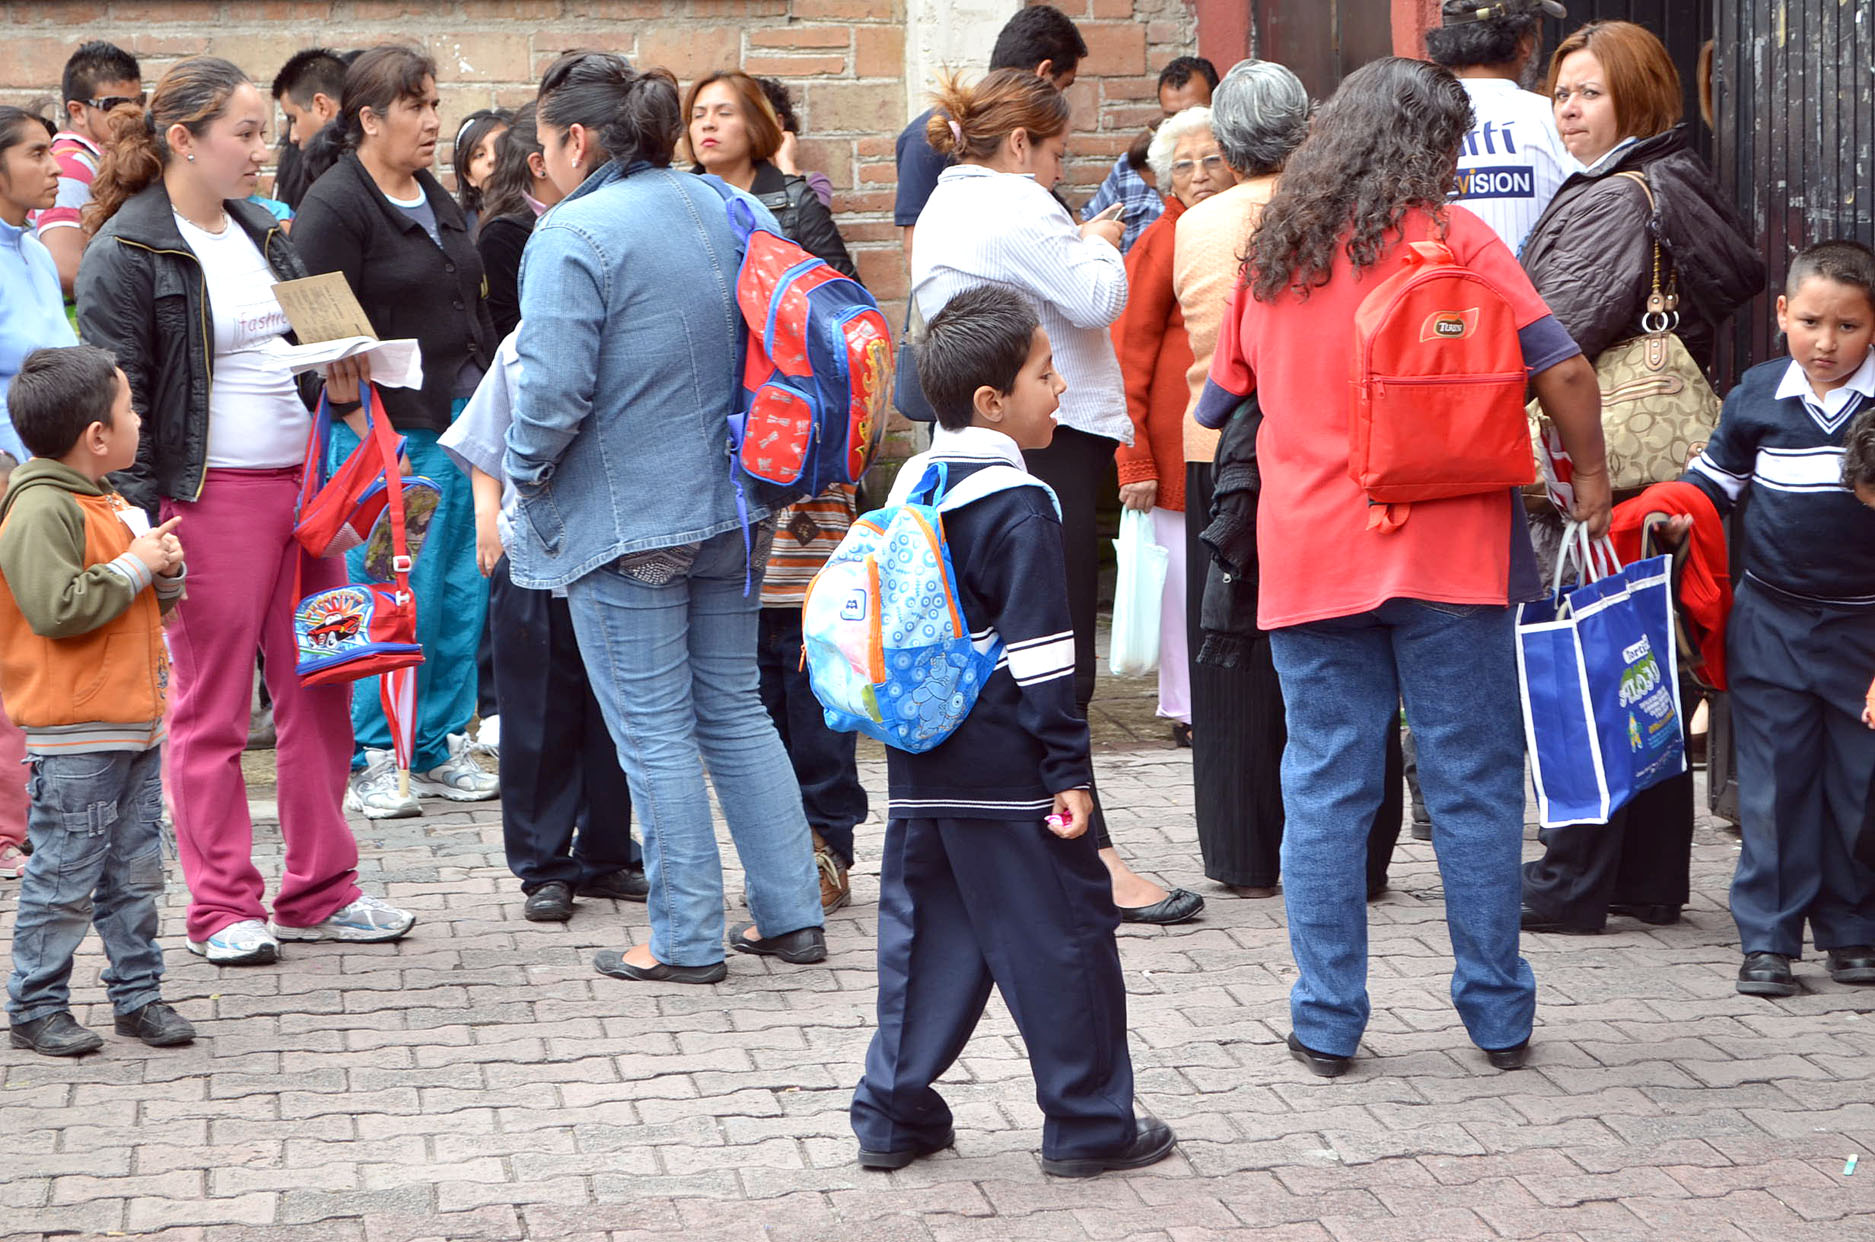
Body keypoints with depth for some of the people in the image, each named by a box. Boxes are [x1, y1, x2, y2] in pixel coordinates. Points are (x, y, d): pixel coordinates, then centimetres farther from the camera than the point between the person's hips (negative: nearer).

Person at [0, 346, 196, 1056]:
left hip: (134, 724, 9)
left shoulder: (104, 502, 16)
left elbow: (149, 606, 24)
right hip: (74, 737, -9)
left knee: (136, 874, 12)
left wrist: (166, 574, 2)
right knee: (64, 879, -2)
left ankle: (137, 995, 21)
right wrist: (134, 566, -18)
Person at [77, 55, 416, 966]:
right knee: (210, 711, 1)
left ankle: (319, 892, 18)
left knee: (318, 695, 9)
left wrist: (341, 376, 4)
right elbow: (118, 402, -11)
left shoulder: (260, 233, 14)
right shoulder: (125, 255, -9)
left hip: (301, 483, 7)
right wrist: (144, 531, -17)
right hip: (210, 500, -7)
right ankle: (221, 909, 10)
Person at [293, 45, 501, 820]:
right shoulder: (334, 207, -8)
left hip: (463, 423, 8)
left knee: (462, 593, 8)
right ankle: (370, 761, 6)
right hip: (390, 431, -8)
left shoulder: (436, 199, 17)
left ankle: (442, 747, 17)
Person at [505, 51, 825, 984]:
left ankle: (686, 940, 7)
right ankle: (791, 914, 18)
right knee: (734, 711, 15)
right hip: (729, 508, 7)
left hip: (625, 516, -7)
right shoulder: (722, 208, 6)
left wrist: (520, 473, -5)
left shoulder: (574, 234, -17)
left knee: (654, 731, 1)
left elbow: (554, 389, -23)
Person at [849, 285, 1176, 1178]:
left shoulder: (911, 486, 10)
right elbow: (1038, 653, -16)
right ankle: (1086, 1124, 9)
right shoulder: (1016, 508, -14)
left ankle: (893, 1116, 15)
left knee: (925, 933, 14)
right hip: (1005, 771, -8)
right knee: (1061, 940, 2)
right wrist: (1069, 769, -13)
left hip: (919, 769, 8)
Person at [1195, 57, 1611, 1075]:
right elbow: (1562, 370, -8)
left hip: (1306, 558, 3)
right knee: (1474, 784, 5)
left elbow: (1220, 404, 20)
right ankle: (1498, 1016, 10)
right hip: (1445, 548, -3)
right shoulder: (1450, 236, -2)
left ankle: (1327, 1022, 7)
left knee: (1324, 790, 6)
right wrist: (1590, 482, 5)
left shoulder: (1271, 253, 11)